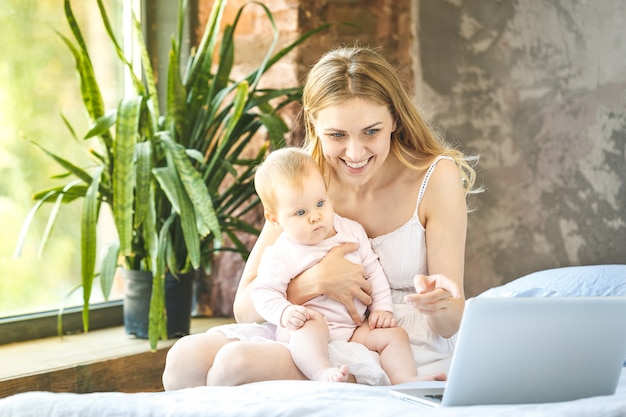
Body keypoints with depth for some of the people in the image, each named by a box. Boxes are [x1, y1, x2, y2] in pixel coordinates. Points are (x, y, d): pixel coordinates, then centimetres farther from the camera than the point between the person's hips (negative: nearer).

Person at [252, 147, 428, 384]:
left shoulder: (352, 232, 8)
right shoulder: (281, 254, -6)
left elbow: (373, 271, 15)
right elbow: (264, 292, -7)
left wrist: (382, 308, 5)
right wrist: (285, 313, -26)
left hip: (354, 330, 5)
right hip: (305, 334, -5)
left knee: (394, 334, -10)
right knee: (312, 322, -36)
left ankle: (406, 380, -24)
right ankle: (322, 373, -56)